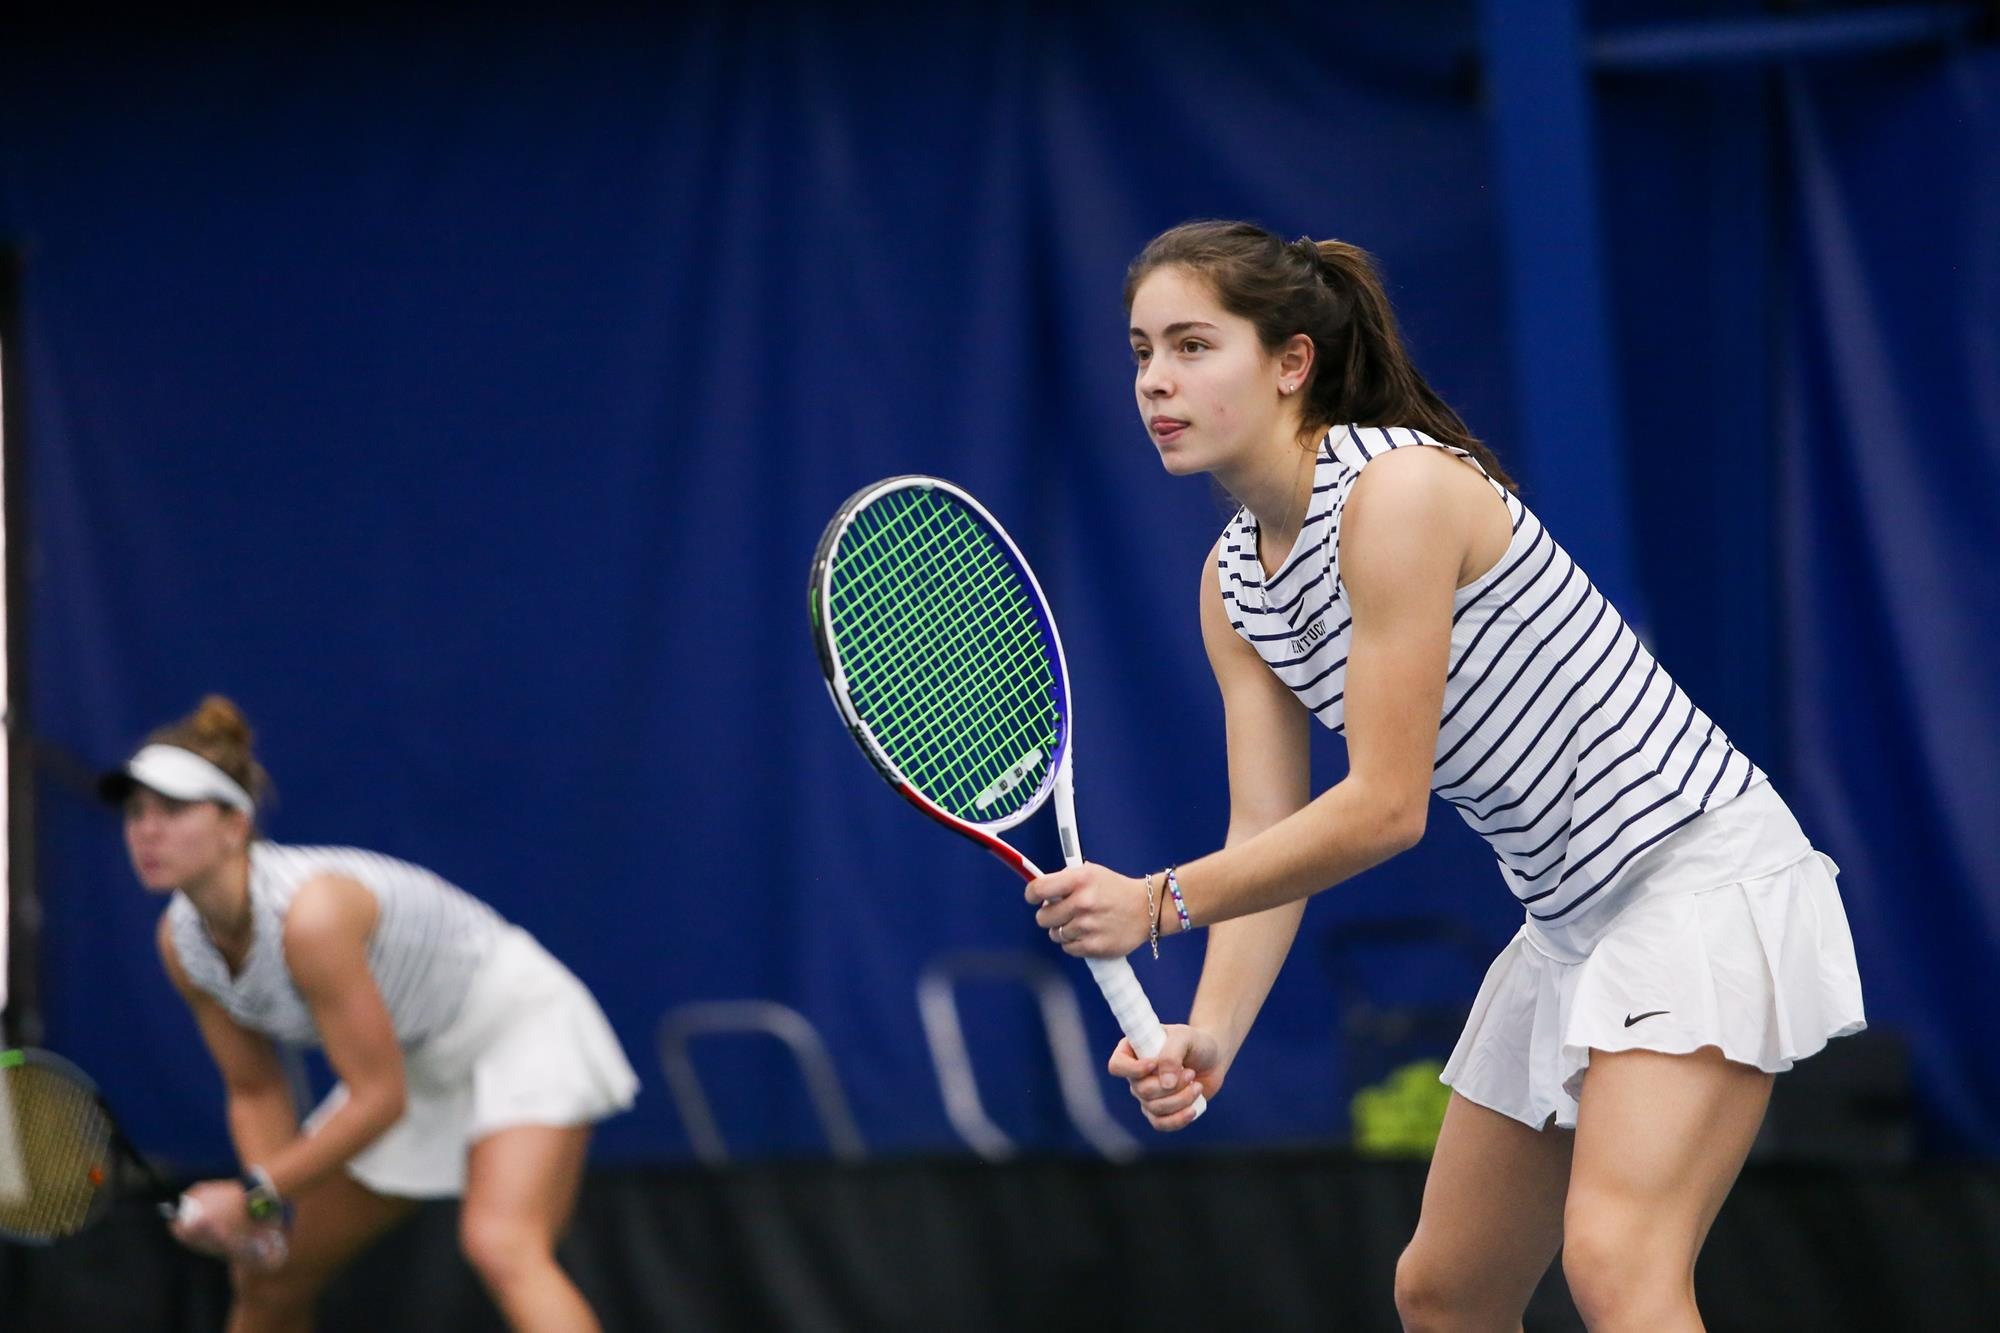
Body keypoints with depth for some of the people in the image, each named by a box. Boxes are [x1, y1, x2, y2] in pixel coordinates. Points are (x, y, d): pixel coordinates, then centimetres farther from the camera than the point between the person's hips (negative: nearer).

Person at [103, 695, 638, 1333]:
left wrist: (258, 1194, -23)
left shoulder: (312, 915, -34)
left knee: (500, 1246, -33)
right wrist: (268, 1208, -14)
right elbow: (255, 1091, 2)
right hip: (417, 1065, 9)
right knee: (267, 1277, 12)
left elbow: (379, 1099, -29)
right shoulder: (182, 941, -10)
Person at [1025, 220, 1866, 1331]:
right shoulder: (1236, 583, 6)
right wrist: (1210, 1035, -16)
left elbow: (1385, 809, -22)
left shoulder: (1398, 490, -21)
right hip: (1568, 918, 10)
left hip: (1699, 873, -10)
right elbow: (1269, 839, 1)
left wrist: (1160, 902, -19)